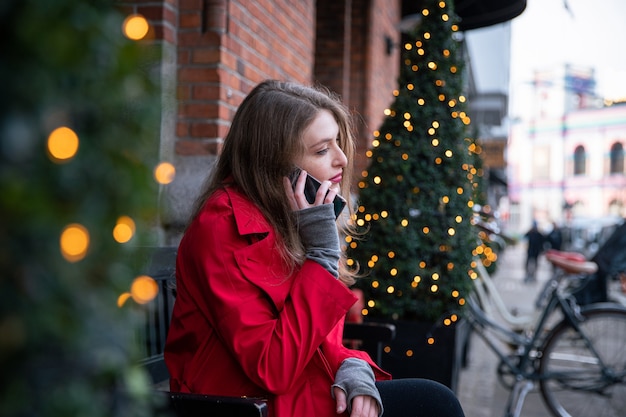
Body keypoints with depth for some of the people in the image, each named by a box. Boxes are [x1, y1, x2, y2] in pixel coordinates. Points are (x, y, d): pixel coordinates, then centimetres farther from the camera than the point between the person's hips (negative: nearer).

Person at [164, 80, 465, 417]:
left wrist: (353, 370, -11)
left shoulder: (296, 219, 5)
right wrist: (321, 254, -21)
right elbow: (273, 370, -23)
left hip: (301, 387, 7)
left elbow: (323, 340, 12)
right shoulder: (223, 225, -19)